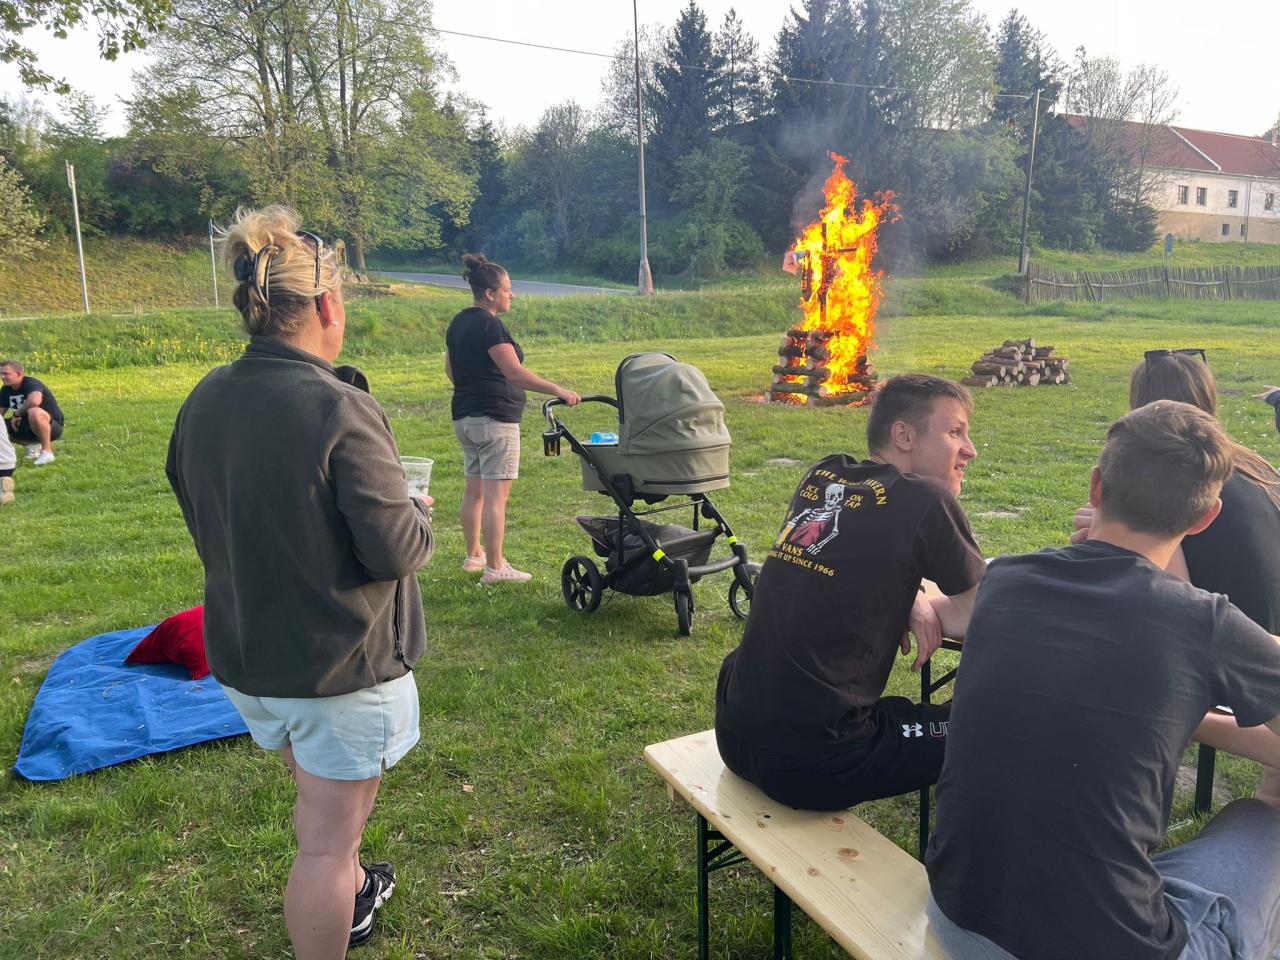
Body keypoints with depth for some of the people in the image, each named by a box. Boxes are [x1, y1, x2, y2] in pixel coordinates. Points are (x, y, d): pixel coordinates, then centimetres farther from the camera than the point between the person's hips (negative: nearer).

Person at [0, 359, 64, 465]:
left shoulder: (31, 383, -20)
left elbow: (34, 401, -42)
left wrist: (17, 414, -25)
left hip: (52, 426, -9)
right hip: (27, 427, 9)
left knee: (34, 412, -39)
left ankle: (47, 452, -23)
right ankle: (33, 445, 13)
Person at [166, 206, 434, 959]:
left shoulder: (204, 403, -4)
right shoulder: (339, 410, -26)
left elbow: (207, 523, 8)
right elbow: (396, 551, -23)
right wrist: (420, 515, -2)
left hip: (245, 653, 8)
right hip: (344, 664, -8)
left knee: (320, 800, 31)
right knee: (326, 841, 9)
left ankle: (353, 894, 55)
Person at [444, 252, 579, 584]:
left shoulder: (458, 323, 12)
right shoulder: (489, 324, -16)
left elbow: (450, 369, 21)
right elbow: (514, 372, -23)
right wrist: (557, 389, -23)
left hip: (464, 415, 10)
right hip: (495, 419, -10)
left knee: (474, 489, 16)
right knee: (496, 493, -6)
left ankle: (474, 555, 25)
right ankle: (495, 567, -3)